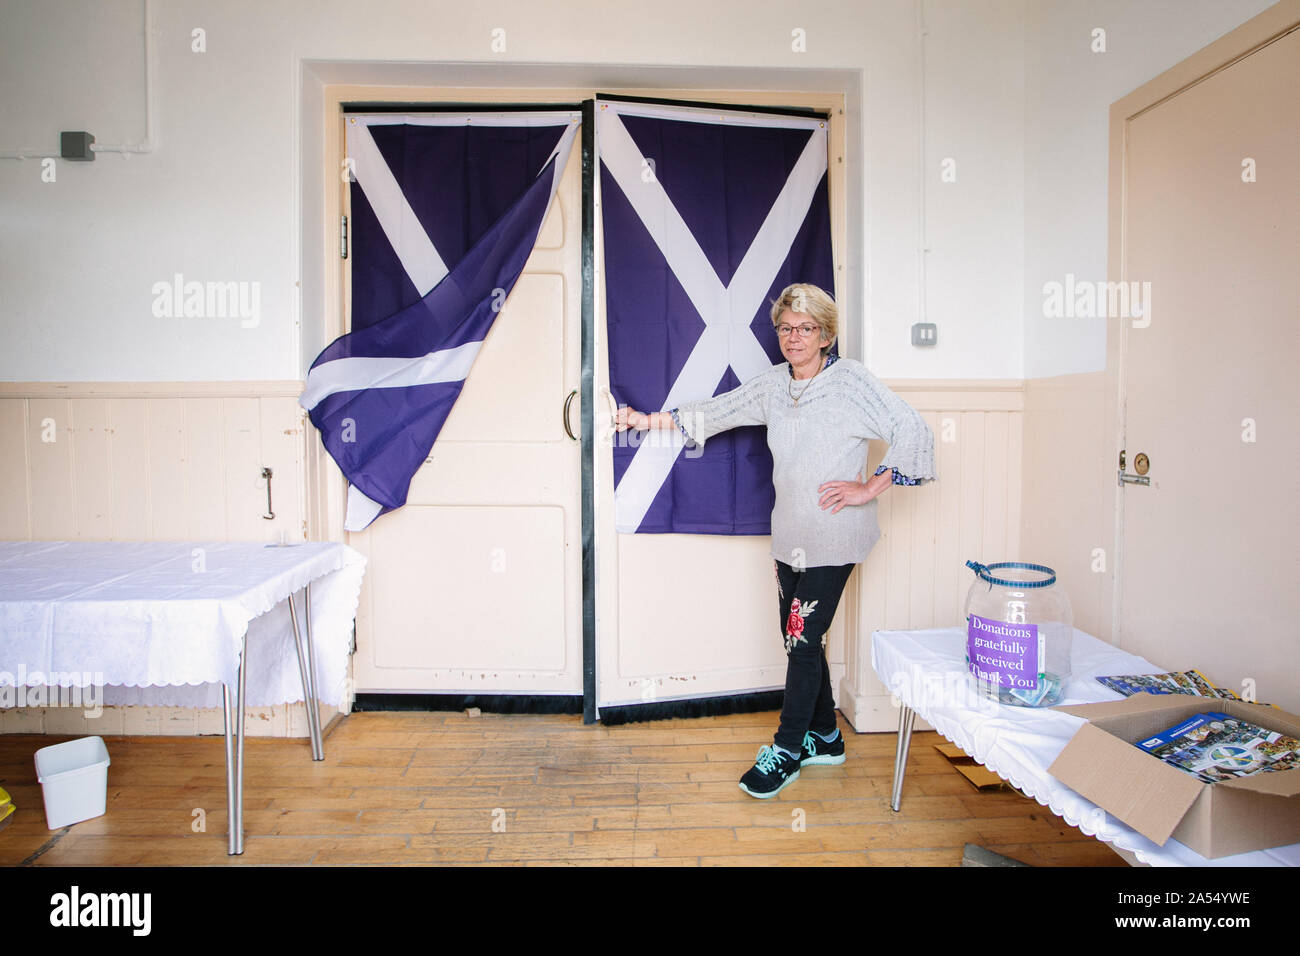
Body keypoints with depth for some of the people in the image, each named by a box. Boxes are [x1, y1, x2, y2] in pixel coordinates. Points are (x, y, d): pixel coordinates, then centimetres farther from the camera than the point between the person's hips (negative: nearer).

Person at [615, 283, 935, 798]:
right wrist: (645, 420, 11)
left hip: (834, 534, -6)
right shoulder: (772, 384, 10)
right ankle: (825, 737, 31)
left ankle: (786, 750, 13)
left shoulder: (850, 379, -7)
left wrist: (869, 489, -13)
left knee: (803, 639, -4)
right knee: (798, 636, 12)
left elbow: (914, 430, -10)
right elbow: (715, 411, 14)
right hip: (790, 534, 6)